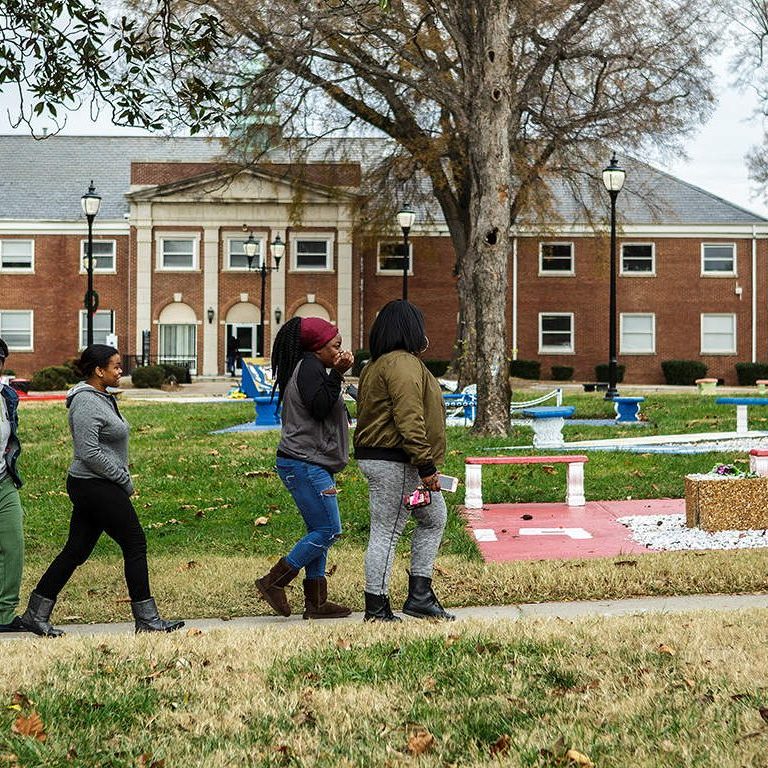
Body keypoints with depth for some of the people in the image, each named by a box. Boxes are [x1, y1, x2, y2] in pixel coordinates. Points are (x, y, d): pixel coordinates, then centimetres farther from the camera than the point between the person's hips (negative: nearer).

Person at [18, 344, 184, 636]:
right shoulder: (86, 403, -17)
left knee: (77, 550, 11)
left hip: (92, 488, 10)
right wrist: (125, 481, -15)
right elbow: (89, 453, -22)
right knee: (135, 544, -4)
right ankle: (147, 619, 3)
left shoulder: (102, 398, 14)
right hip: (96, 488, -10)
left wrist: (123, 478, 14)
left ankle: (36, 614, 16)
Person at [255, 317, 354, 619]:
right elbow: (320, 407, -22)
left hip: (309, 465, 11)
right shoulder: (310, 368, -12)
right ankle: (273, 582, -5)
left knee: (319, 531, 10)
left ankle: (315, 601, 12)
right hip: (305, 465, -11)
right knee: (328, 530, -10)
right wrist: (337, 374, -22)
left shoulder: (309, 367, 20)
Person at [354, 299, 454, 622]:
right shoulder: (403, 363, -15)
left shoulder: (377, 365, 19)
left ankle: (420, 595, 17)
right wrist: (426, 467, -21)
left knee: (434, 519, 17)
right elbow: (409, 420, -23)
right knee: (385, 533, -5)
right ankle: (376, 609, 1)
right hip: (394, 464, -11)